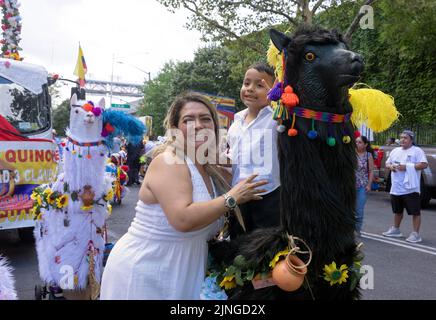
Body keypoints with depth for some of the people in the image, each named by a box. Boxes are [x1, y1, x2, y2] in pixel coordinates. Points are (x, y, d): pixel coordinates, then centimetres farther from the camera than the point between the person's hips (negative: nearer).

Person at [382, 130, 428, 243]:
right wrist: (390, 166, -3)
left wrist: (407, 167, -19)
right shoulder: (395, 151, 15)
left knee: (415, 211, -3)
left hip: (410, 188, -7)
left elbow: (424, 165, -15)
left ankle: (416, 234, 2)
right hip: (396, 188, 7)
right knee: (397, 210, 19)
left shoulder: (417, 151, -5)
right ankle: (395, 230, 33)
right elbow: (387, 163, 21)